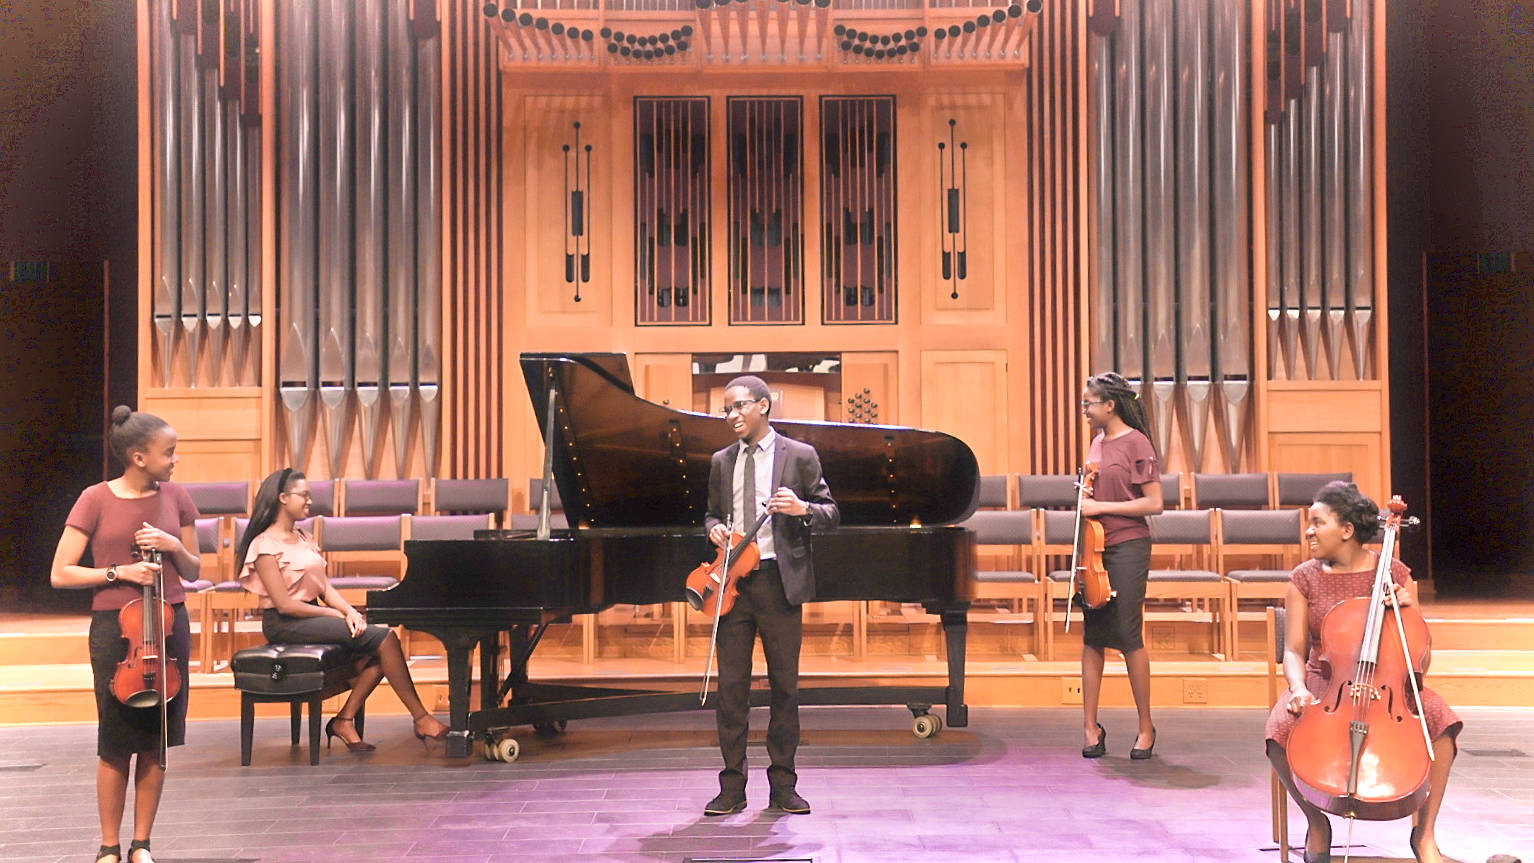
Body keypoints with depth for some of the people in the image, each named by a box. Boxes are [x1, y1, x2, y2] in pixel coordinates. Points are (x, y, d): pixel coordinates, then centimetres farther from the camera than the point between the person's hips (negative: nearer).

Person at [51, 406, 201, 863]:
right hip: (114, 628, -3)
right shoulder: (96, 500, -6)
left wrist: (173, 546, -8)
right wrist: (119, 572, -15)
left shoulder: (176, 497, 4)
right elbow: (60, 574, -5)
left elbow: (193, 571, 12)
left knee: (155, 743, 6)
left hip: (168, 625, 3)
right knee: (116, 744, 1)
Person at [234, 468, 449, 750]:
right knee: (384, 638, -21)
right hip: (284, 624, -9)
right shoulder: (266, 546, -10)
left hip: (311, 617, 9)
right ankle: (421, 718, -17)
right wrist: (334, 614, -12)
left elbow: (324, 588, 11)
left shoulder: (303, 539, 17)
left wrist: (350, 611, -8)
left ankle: (345, 720, -12)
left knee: (379, 650, -14)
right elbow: (284, 604, -16)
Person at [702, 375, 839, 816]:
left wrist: (803, 509, -18)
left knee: (785, 684, 3)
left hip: (780, 582, -3)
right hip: (733, 582, 3)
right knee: (731, 685, 1)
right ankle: (732, 787, 8)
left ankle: (783, 785, 13)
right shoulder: (721, 462, 14)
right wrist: (714, 527, 1)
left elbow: (831, 513, 2)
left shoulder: (799, 456, 2)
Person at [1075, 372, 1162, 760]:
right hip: (1095, 548, 7)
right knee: (1092, 636, 5)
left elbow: (1153, 503, -13)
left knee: (1127, 635, -5)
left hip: (1128, 549, -7)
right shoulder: (1097, 443, 13)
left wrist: (1102, 507, -15)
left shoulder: (1136, 443, -9)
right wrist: (1085, 494, 4)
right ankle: (1091, 726, 9)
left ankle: (1146, 727, 7)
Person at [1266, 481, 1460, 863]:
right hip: (1323, 681, 0)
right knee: (1281, 731, -32)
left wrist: (1407, 610, -14)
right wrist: (1299, 689, -21)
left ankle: (1423, 832, -13)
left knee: (1440, 720, -31)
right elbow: (1293, 650, -1)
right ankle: (1317, 822, -4)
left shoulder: (1394, 573, 2)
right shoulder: (1305, 579, 2)